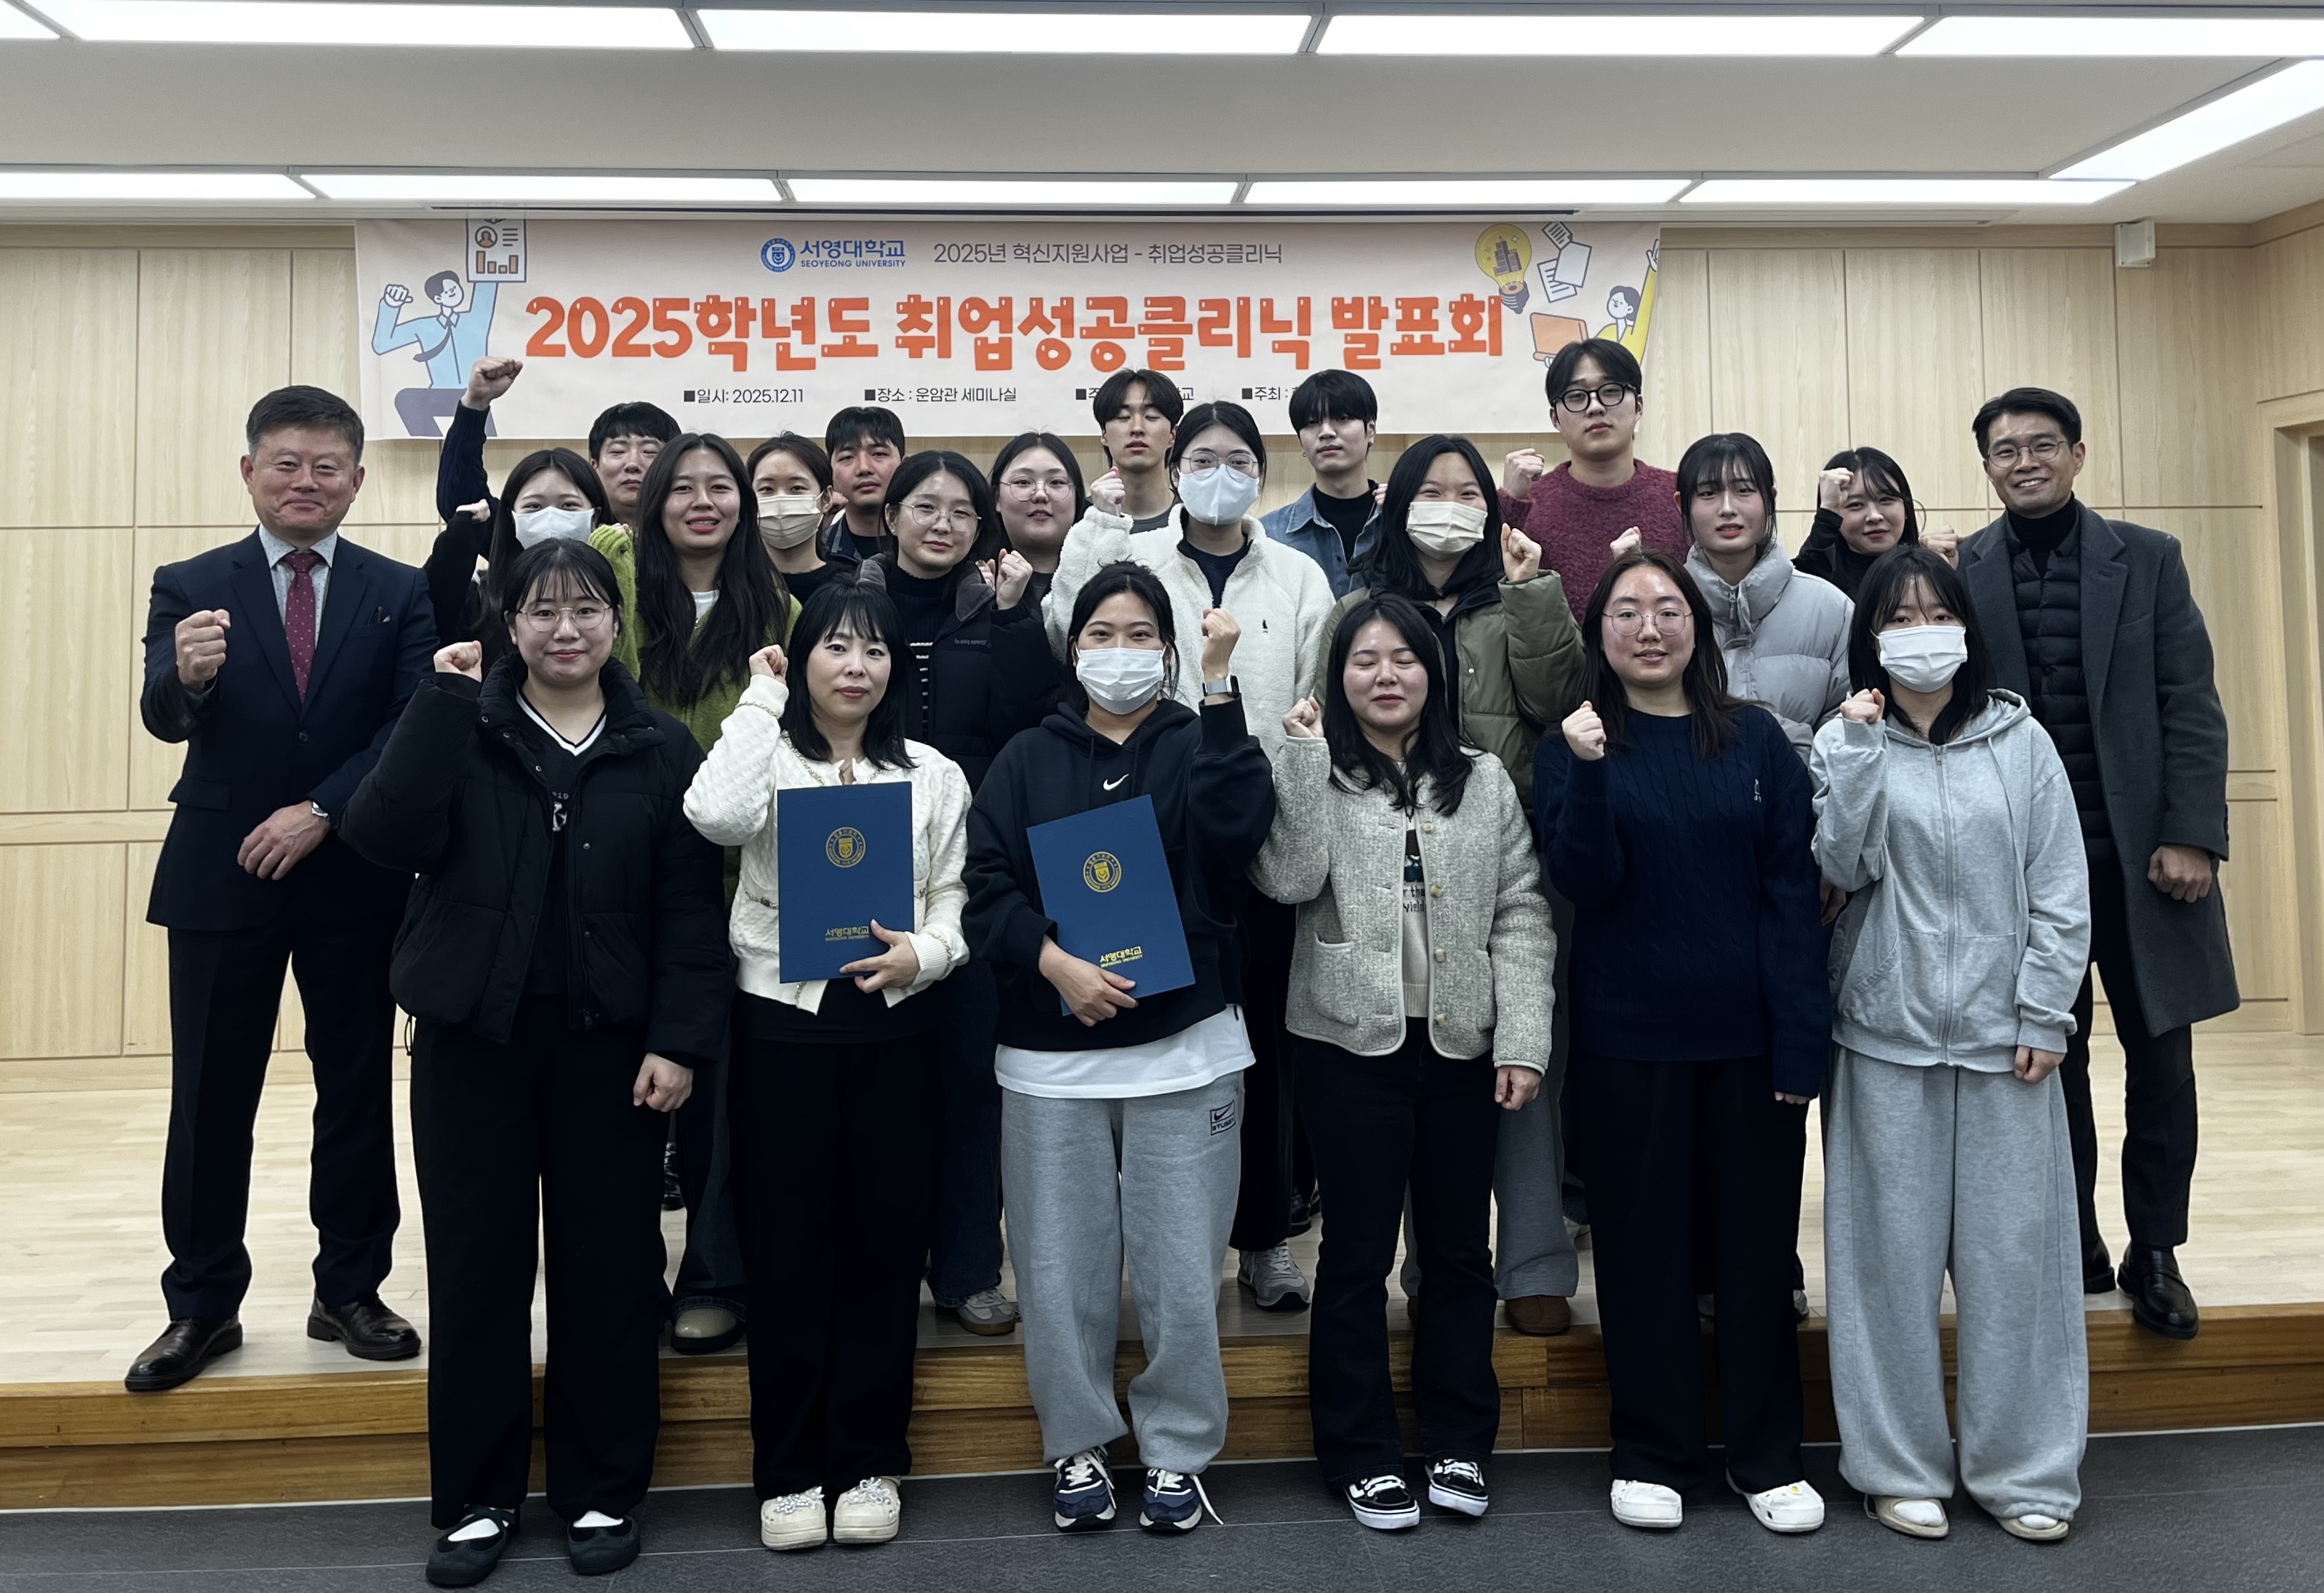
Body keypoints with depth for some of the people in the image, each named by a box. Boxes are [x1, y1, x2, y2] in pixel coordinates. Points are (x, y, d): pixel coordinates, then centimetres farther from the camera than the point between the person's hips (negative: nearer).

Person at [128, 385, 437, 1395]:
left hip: (355, 877, 0)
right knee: (209, 1097, 6)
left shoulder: (401, 594, 2)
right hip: (220, 878, 0)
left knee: (357, 1089, 8)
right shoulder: (190, 588, 3)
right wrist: (186, 675, -33)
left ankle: (350, 1291, 21)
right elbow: (162, 720, -10)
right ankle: (202, 1306, 19)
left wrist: (321, 811, -16)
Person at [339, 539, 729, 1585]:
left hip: (609, 1041, 0)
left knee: (608, 1266, 7)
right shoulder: (458, 726, 2)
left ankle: (602, 1492, 24)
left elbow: (689, 907, -2)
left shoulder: (660, 749, 1)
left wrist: (681, 1040, -9)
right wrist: (446, 701, -16)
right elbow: (387, 838, -15)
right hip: (472, 1036, 1)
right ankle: (478, 1496, 25)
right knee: (476, 1266, 8)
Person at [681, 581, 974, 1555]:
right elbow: (716, 817, -22)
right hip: (782, 1023, -1)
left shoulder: (934, 776, 8)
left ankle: (869, 1462, 23)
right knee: (786, 1245, 6)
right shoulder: (770, 758, 1)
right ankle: (788, 1471, 21)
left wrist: (923, 953, -15)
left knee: (883, 1243, 8)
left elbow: (957, 901, 6)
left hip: (896, 1028, 2)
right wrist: (761, 700, -11)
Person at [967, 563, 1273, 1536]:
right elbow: (986, 887, 0)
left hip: (1185, 1050, -1)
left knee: (1181, 1268, 4)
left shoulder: (1198, 747, 6)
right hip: (1050, 1057, 1)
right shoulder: (1027, 761, 9)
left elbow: (1238, 827, -15)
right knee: (1062, 1267, 8)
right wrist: (1059, 967, -14)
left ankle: (1176, 1449, 24)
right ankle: (1078, 1446, 27)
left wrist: (1220, 684, -18)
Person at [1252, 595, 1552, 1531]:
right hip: (1353, 1044, -2)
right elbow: (1286, 879, -15)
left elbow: (1521, 915, 2)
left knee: (1459, 1248, 11)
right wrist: (1305, 756, -15)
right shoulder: (1316, 777, 3)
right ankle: (1362, 1453, 20)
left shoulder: (1485, 779, 7)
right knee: (1359, 1252, 6)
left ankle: (1458, 1443, 27)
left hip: (1462, 1045, 2)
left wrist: (1522, 1040, -6)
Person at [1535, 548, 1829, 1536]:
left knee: (1758, 1239, 10)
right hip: (1628, 1037, -1)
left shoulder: (1756, 741, 3)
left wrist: (1802, 1037, -8)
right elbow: (1586, 886, -9)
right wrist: (1588, 773, -23)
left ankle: (1768, 1455, 25)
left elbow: (1793, 888, -1)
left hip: (1750, 1033, 1)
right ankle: (1653, 1454, 23)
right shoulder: (1575, 748, 2)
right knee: (1642, 1242, 9)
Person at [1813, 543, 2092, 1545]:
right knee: (1894, 1249, 4)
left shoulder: (2022, 741, 4)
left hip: (2003, 1036, 1)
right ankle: (1900, 1465, 16)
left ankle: (2023, 1468, 19)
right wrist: (1858, 752, -15)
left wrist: (2043, 1015, -4)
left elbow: (2061, 894, 2)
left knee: (2014, 1247, 5)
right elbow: (1845, 868, -9)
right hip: (1887, 1035, 0)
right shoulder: (1848, 743, 4)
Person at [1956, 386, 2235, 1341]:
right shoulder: (1959, 573, 3)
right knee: (2051, 1058, 8)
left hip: (2141, 852, 1)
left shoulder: (2148, 558, 5)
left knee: (2160, 1055, 6)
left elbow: (2192, 705, 1)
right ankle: (2074, 1247, 21)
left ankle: (2155, 1253, 20)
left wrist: (2192, 835, -8)